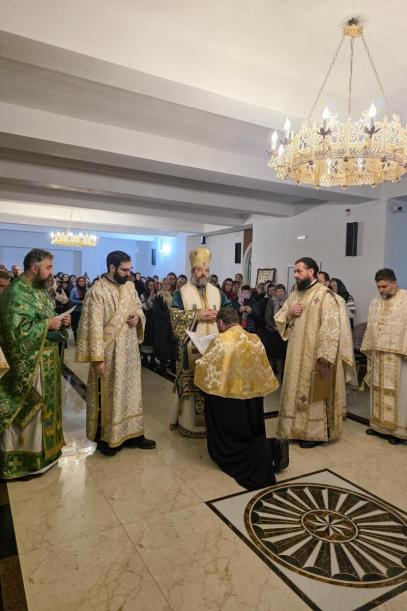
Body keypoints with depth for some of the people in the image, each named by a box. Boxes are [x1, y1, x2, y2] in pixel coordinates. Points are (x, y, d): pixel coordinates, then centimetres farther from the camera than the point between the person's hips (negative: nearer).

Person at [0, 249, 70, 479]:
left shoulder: (41, 289, 10)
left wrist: (60, 322, 0)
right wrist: (47, 324, -21)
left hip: (49, 359, 9)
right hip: (30, 362, -9)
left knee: (45, 405, 18)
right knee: (28, 410, 2)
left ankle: (45, 448, 34)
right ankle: (23, 459, 18)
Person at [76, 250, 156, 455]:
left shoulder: (130, 287, 5)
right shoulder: (97, 291, -16)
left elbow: (139, 308, 17)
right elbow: (94, 327, -19)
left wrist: (138, 316, -7)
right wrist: (98, 358, -21)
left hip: (130, 350, 7)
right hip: (109, 352, -6)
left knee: (130, 391, 14)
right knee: (108, 395, 6)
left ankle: (131, 433, 28)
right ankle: (104, 438, 23)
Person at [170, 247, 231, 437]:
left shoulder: (217, 292, 12)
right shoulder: (182, 292, 2)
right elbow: (175, 317, -8)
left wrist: (218, 316, -9)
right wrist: (197, 315, -16)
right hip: (191, 347, -3)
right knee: (190, 385, 0)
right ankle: (188, 422, 12)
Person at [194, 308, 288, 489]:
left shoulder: (221, 341, -14)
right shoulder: (255, 340, 2)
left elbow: (203, 366, -7)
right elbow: (263, 371, 10)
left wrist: (198, 362, 14)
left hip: (228, 400, -6)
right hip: (252, 399, 6)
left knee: (227, 443, 6)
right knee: (250, 436, 21)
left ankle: (268, 448, -17)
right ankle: (273, 447, -9)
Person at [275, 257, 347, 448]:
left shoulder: (324, 295, -12)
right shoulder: (295, 294, 12)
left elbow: (331, 328, -18)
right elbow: (278, 318, 14)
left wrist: (324, 358, -23)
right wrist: (289, 313, -8)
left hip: (314, 355, -7)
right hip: (295, 355, 7)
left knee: (313, 394, 3)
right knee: (296, 392, 13)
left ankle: (315, 433, 18)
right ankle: (296, 429, 27)